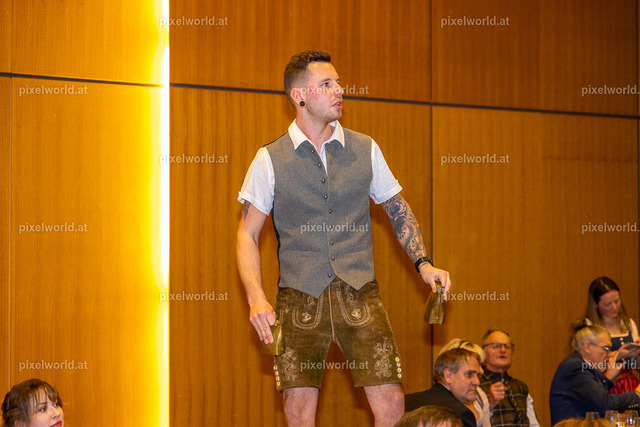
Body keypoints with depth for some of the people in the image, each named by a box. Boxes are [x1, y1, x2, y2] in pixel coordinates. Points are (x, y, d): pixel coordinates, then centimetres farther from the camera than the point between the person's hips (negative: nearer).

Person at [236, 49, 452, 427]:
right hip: (299, 296, -1)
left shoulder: (366, 149, 9)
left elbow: (399, 210, 19)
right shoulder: (270, 159, 3)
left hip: (359, 293, 1)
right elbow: (247, 235, 2)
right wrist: (257, 298, -11)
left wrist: (423, 263, 5)